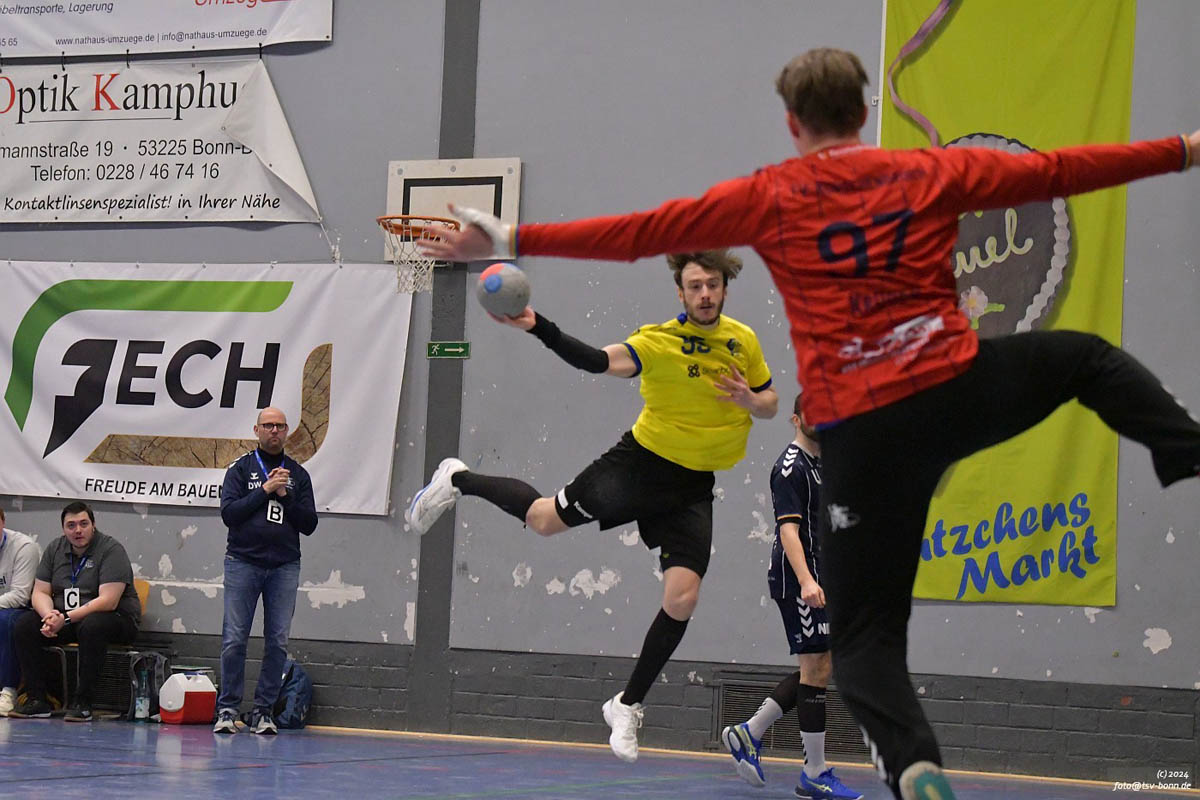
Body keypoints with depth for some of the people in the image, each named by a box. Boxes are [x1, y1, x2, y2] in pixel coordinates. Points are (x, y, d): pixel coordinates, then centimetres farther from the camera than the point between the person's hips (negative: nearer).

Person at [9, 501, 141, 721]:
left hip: (117, 619, -6)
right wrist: (50, 616, -19)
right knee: (24, 626, -15)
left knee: (92, 626, -39)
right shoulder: (55, 549, 6)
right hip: (64, 616, 6)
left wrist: (66, 619, -27)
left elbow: (108, 602, -22)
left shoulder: (111, 550, -13)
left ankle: (82, 701, -31)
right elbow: (40, 592, 4)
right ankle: (36, 699, -13)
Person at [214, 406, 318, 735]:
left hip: (284, 566, 2)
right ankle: (227, 710, 2)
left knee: (277, 642, -1)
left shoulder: (298, 474, 12)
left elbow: (309, 524, 7)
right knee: (234, 640, -5)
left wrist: (285, 496, -6)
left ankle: (263, 711, 6)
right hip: (243, 562, -2)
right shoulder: (241, 468, 6)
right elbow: (228, 513, -6)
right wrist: (265, 490, -11)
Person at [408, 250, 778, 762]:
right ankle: (458, 480, 31)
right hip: (641, 462, -3)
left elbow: (769, 403, 11)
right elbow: (600, 361, -34)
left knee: (682, 599, -9)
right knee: (546, 519, -1)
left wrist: (750, 400, -15)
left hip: (693, 489, 3)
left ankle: (627, 706, 8)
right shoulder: (661, 341, -18)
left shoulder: (744, 341, -2)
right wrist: (538, 327, -50)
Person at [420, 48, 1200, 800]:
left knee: (865, 637, 7)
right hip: (960, 390, 2)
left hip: (863, 432, -1)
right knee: (1087, 356, 32)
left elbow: (640, 231, 3)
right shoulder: (935, 174, 7)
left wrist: (513, 241, 10)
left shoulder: (769, 198, 3)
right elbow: (1058, 169, 14)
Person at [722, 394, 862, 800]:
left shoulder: (819, 463, 18)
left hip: (816, 581, 10)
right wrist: (806, 581, -33)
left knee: (820, 669, 12)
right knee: (815, 669, -7)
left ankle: (748, 734, 19)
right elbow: (788, 528, -22)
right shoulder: (791, 466, -12)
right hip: (798, 582, -10)